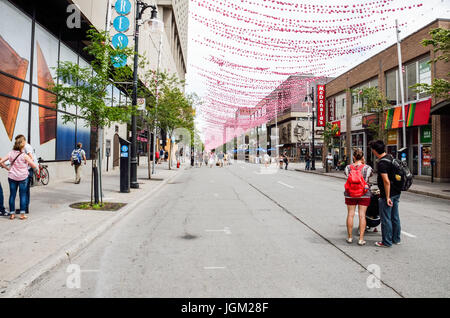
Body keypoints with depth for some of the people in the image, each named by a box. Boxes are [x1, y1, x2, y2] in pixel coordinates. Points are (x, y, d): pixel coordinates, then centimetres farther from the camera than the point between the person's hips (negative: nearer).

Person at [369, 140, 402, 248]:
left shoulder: (382, 163, -21)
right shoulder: (390, 157, 8)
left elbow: (386, 181, -25)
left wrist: (387, 197, -19)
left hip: (388, 194, -9)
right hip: (396, 192, 9)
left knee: (385, 218, 1)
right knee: (395, 217, 18)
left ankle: (387, 242, 10)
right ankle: (396, 239, 29)